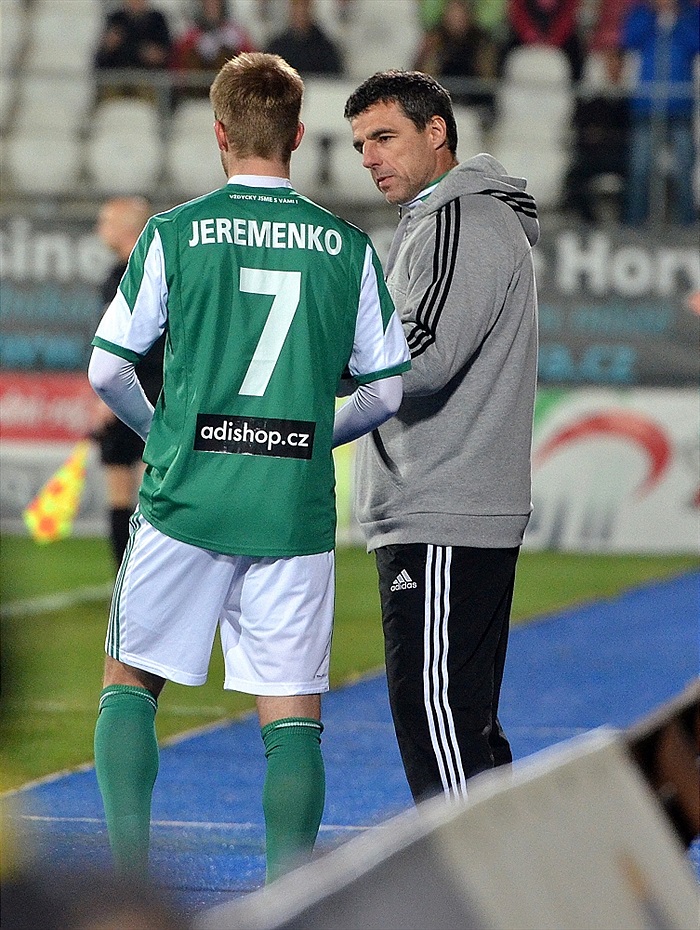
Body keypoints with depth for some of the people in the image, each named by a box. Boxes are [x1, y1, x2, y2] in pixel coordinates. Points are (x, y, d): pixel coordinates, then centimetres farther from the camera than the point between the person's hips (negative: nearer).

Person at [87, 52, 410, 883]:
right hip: (296, 511, 1)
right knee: (292, 713, 4)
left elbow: (107, 370, 2)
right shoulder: (347, 246, 3)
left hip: (186, 499, -1)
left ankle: (127, 866, 1)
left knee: (131, 680, 14)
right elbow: (388, 389, 6)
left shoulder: (174, 232, -1)